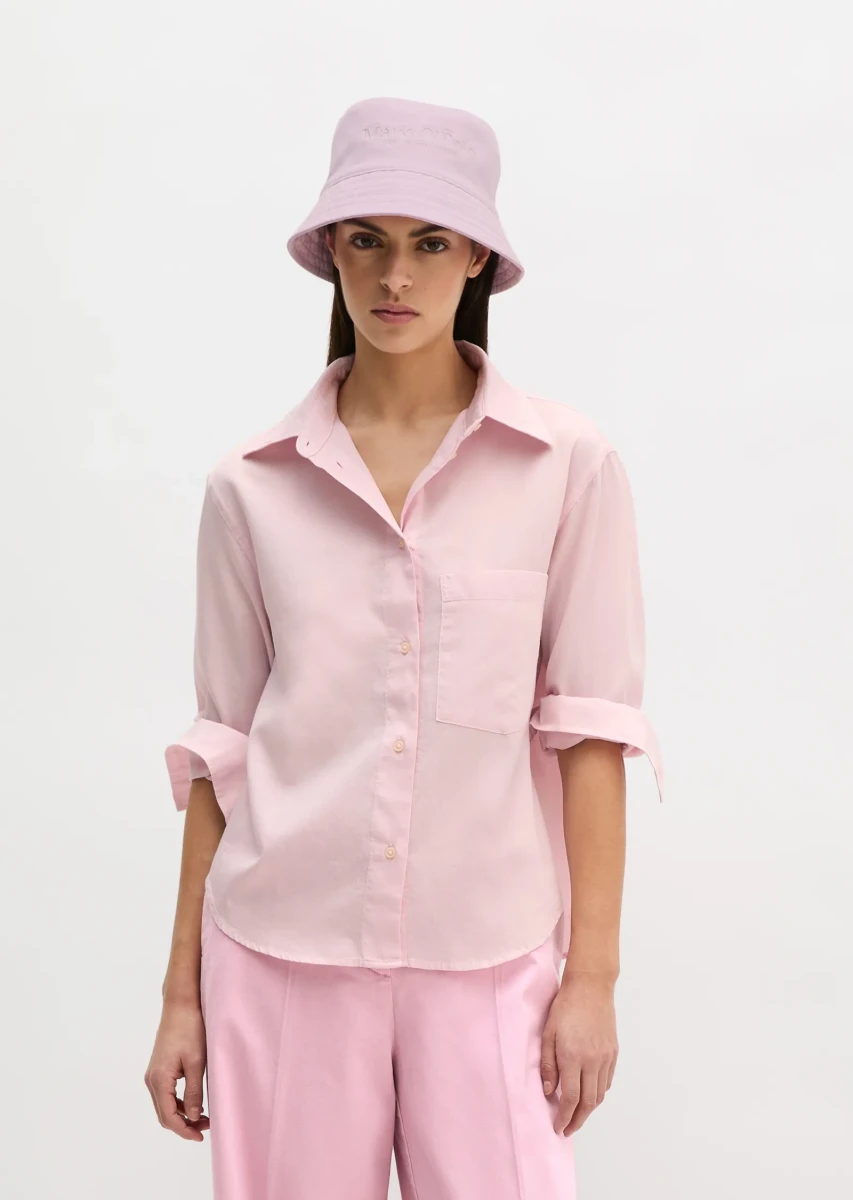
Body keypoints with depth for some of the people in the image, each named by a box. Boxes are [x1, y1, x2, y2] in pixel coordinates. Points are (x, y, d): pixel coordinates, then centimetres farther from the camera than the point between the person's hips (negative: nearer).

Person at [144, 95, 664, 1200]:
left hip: (488, 953, -1)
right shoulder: (252, 487, 1)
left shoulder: (569, 467, -4)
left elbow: (588, 725, -2)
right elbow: (221, 746, 5)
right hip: (282, 950, 1)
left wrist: (593, 974, -3)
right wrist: (182, 992, 8)